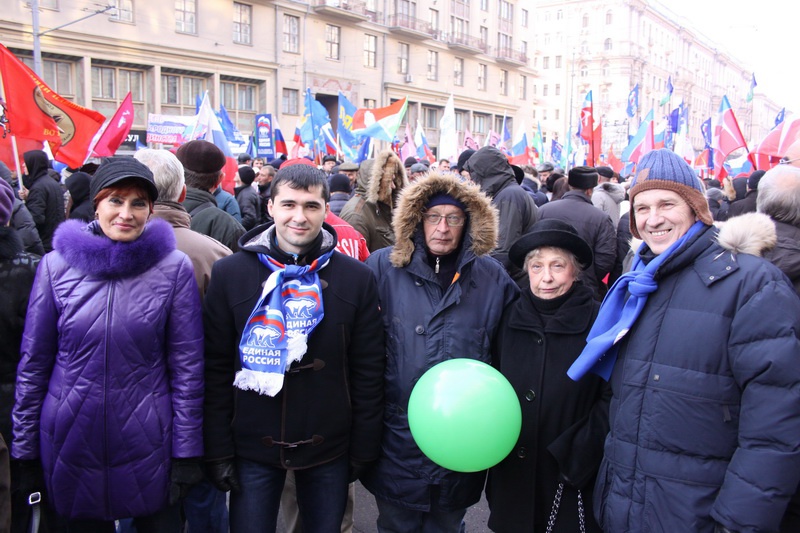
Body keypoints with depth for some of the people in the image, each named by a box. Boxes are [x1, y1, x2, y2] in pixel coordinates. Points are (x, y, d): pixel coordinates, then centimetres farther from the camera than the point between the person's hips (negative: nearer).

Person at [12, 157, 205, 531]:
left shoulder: (174, 268, -7)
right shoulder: (57, 265, -3)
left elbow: (187, 367, -5)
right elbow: (33, 363, 3)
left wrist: (186, 453, -5)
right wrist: (25, 450, 4)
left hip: (148, 444, -1)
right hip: (70, 441, 2)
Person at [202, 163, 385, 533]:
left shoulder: (357, 278, -3)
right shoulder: (229, 273, -4)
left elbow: (368, 374, -1)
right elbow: (216, 370, -3)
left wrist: (363, 449, 0)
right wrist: (218, 450, -4)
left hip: (329, 449, 1)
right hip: (253, 447, 0)